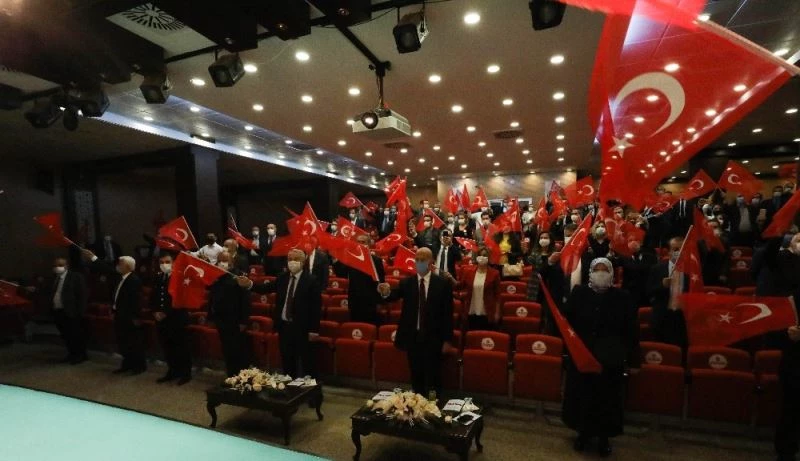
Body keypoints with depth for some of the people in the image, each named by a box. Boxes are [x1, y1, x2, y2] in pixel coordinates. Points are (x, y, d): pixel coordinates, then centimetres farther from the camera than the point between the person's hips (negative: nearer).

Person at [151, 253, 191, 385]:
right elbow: (153, 297, 16)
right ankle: (173, 371, 28)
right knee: (167, 346, 14)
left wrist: (166, 313, -14)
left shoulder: (179, 277, -12)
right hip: (162, 318, 7)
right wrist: (155, 312, 1)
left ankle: (186, 373, 12)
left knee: (181, 346, 1)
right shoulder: (158, 278, 11)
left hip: (177, 318, -7)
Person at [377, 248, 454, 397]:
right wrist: (386, 293, -40)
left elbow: (448, 313, -4)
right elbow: (394, 296, -16)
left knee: (433, 377, 11)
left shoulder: (443, 283, -5)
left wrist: (447, 339, -5)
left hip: (433, 338, -2)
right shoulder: (406, 283, 0)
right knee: (416, 376, 15)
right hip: (412, 336, 2)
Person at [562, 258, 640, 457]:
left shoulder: (622, 297, -5)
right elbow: (566, 320, -2)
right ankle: (583, 431, 34)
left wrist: (634, 360, -2)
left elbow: (632, 331, -3)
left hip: (610, 360, 0)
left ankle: (604, 437, 33)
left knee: (607, 399, 12)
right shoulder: (579, 293, -3)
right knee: (581, 396, 12)